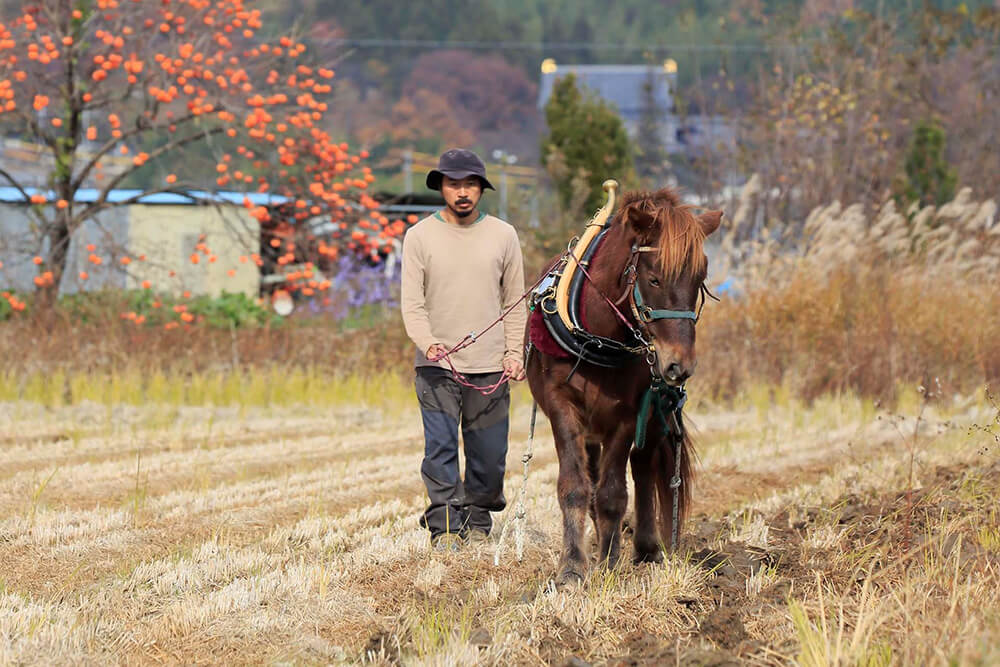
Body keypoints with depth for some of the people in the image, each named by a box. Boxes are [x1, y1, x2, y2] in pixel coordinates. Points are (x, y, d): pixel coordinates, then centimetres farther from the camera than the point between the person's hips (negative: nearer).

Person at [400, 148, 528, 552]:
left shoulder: (503, 235, 6)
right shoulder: (420, 236, 1)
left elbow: (515, 302, 9)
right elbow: (412, 303, -3)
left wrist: (515, 353, 0)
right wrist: (427, 343, -20)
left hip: (490, 366, 1)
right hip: (437, 365, -1)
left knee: (489, 453, 4)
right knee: (440, 449, -7)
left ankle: (478, 519, 21)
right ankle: (445, 527, -2)